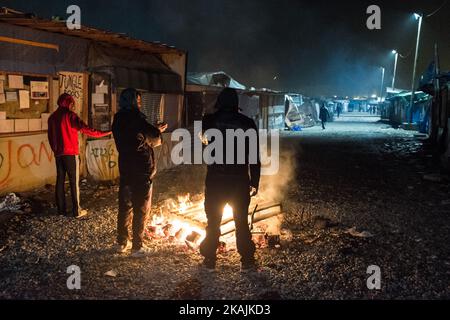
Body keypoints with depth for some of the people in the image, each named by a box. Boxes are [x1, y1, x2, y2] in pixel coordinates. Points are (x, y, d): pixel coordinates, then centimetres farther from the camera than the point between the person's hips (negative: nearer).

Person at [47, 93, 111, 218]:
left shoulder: (52, 117, 10)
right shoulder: (70, 115, -10)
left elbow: (50, 136, 15)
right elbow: (86, 129, -16)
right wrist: (104, 133, -12)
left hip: (58, 154, 6)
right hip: (70, 153, -6)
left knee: (60, 181, 10)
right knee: (74, 182, -2)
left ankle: (61, 209, 14)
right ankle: (76, 211, 1)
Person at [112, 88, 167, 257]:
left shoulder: (118, 120, 7)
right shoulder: (136, 118, -15)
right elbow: (153, 139, -12)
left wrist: (155, 130, 17)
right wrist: (158, 132, 9)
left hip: (125, 168, 7)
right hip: (141, 169, -7)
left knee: (125, 206, 15)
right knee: (141, 209, 2)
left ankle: (122, 242, 24)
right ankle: (137, 247, 7)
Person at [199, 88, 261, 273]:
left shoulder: (211, 120, -4)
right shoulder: (247, 123, -3)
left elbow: (200, 128, 21)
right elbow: (255, 157, -3)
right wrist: (255, 182, 4)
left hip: (215, 180, 0)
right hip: (240, 181, 1)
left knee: (213, 222, 11)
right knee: (242, 223, 12)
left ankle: (209, 261, 18)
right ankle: (247, 262, 17)